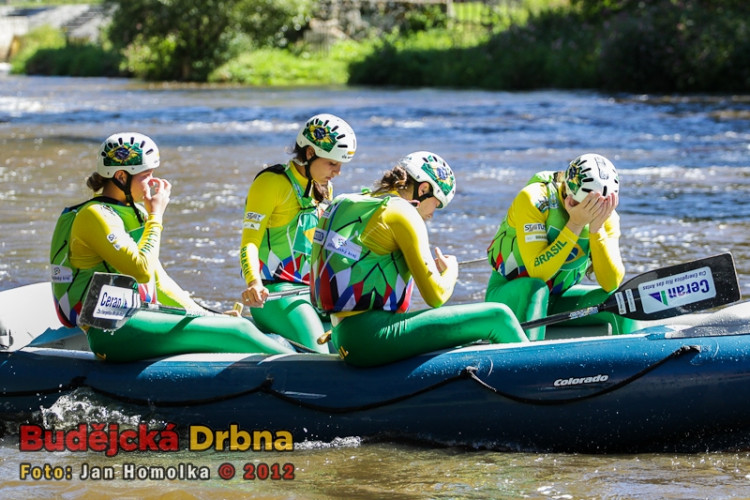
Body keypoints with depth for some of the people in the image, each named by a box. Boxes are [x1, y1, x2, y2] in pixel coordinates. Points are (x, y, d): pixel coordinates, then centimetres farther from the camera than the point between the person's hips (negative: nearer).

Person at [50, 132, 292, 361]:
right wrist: (156, 216, -9)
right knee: (236, 332, -15)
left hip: (137, 318, 9)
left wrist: (203, 314, 14)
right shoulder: (94, 215, -11)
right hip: (113, 333, -9)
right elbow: (142, 271, -21)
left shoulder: (133, 213, 19)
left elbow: (159, 282, 23)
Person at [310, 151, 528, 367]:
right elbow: (436, 296, -9)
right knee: (497, 317, -8)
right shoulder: (402, 213, -6)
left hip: (344, 338, 10)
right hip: (371, 337, -10)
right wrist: (450, 270, 13)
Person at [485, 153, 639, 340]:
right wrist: (575, 224, -34)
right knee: (534, 288, -37)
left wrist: (596, 228, -28)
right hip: (509, 295, -5)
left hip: (559, 298, 5)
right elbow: (538, 272, -29)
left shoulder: (607, 218, -8)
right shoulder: (534, 200, -22)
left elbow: (612, 284, -18)